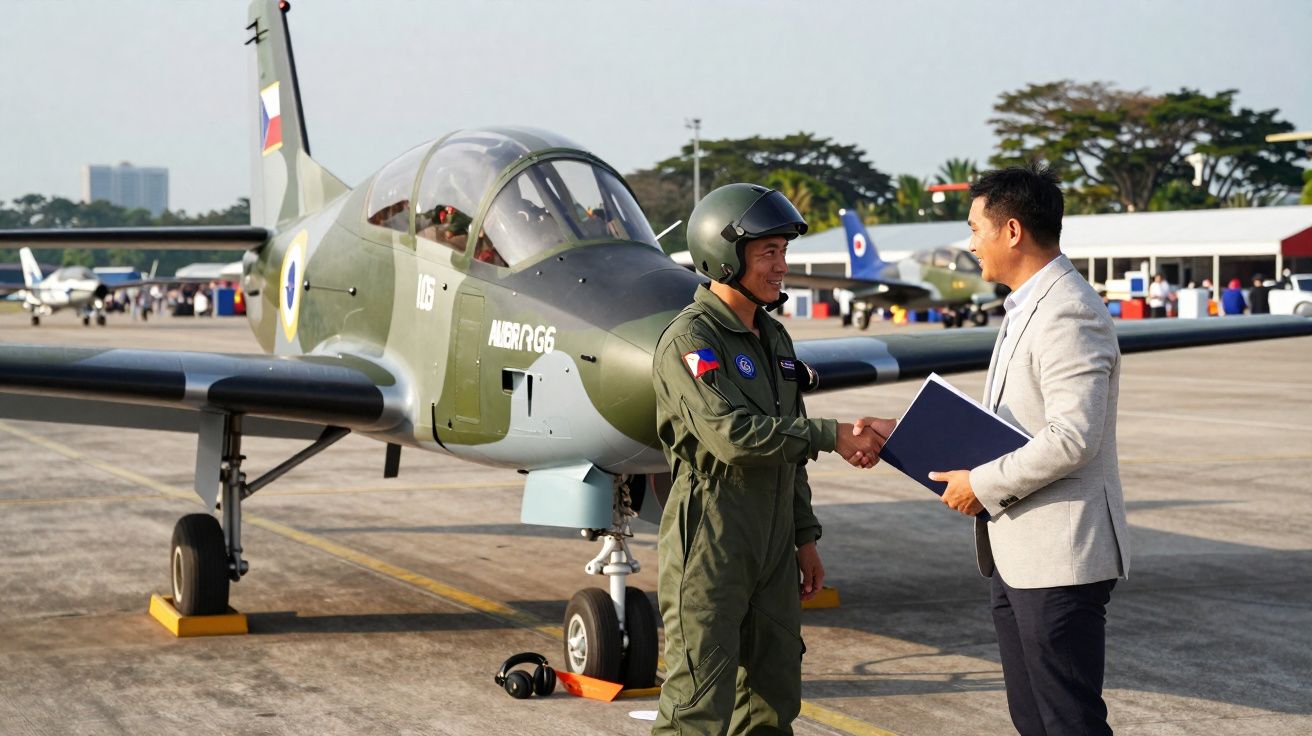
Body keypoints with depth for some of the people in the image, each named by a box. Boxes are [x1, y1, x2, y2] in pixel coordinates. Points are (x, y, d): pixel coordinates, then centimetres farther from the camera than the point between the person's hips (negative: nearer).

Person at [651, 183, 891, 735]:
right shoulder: (691, 339, -13)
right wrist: (832, 436, -23)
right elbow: (732, 435, -26)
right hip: (710, 547, -8)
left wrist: (804, 538, 17)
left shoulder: (773, 338, 15)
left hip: (771, 547, 9)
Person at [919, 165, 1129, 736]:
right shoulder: (1027, 307, 16)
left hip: (1059, 558, -11)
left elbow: (1073, 437, -26)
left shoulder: (1069, 313, -18)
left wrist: (984, 485, -17)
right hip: (1016, 554, 11)